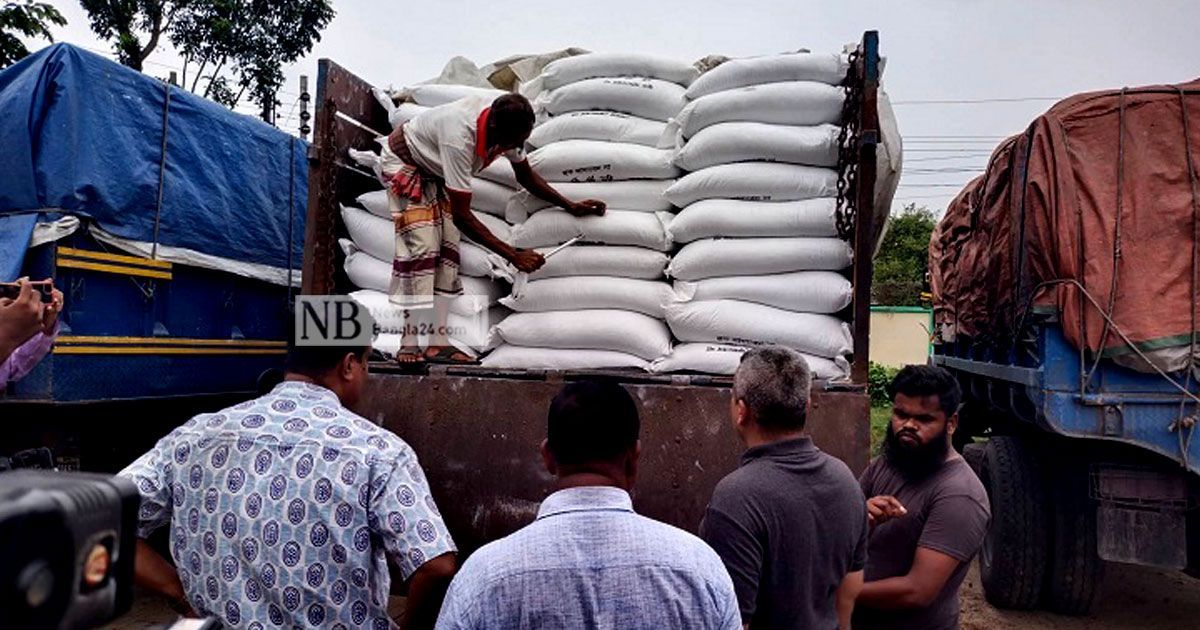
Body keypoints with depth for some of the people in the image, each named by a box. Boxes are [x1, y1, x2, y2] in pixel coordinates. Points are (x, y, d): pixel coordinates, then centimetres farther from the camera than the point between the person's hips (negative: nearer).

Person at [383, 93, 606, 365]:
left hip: (436, 169, 7)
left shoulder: (506, 125, -21)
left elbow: (525, 176, -1)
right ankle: (409, 343, -16)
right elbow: (462, 216, -40)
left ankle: (438, 343, -5)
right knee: (421, 246, -20)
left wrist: (571, 206, -5)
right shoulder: (460, 138, -44)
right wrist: (513, 255, -39)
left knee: (447, 247, -4)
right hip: (403, 162, -7)